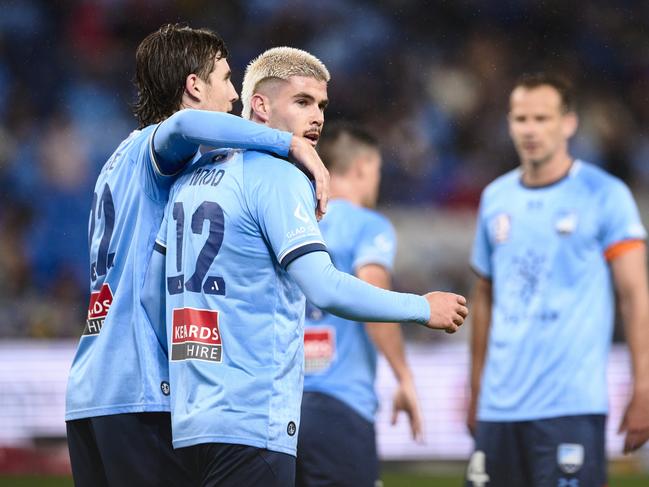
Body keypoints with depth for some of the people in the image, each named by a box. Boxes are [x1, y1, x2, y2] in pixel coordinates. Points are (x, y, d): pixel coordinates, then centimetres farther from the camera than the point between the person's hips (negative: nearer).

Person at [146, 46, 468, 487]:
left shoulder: (191, 179, 16)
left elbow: (152, 294, 19)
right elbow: (325, 289, -19)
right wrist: (424, 309, -8)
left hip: (192, 417, 9)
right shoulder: (277, 177, -9)